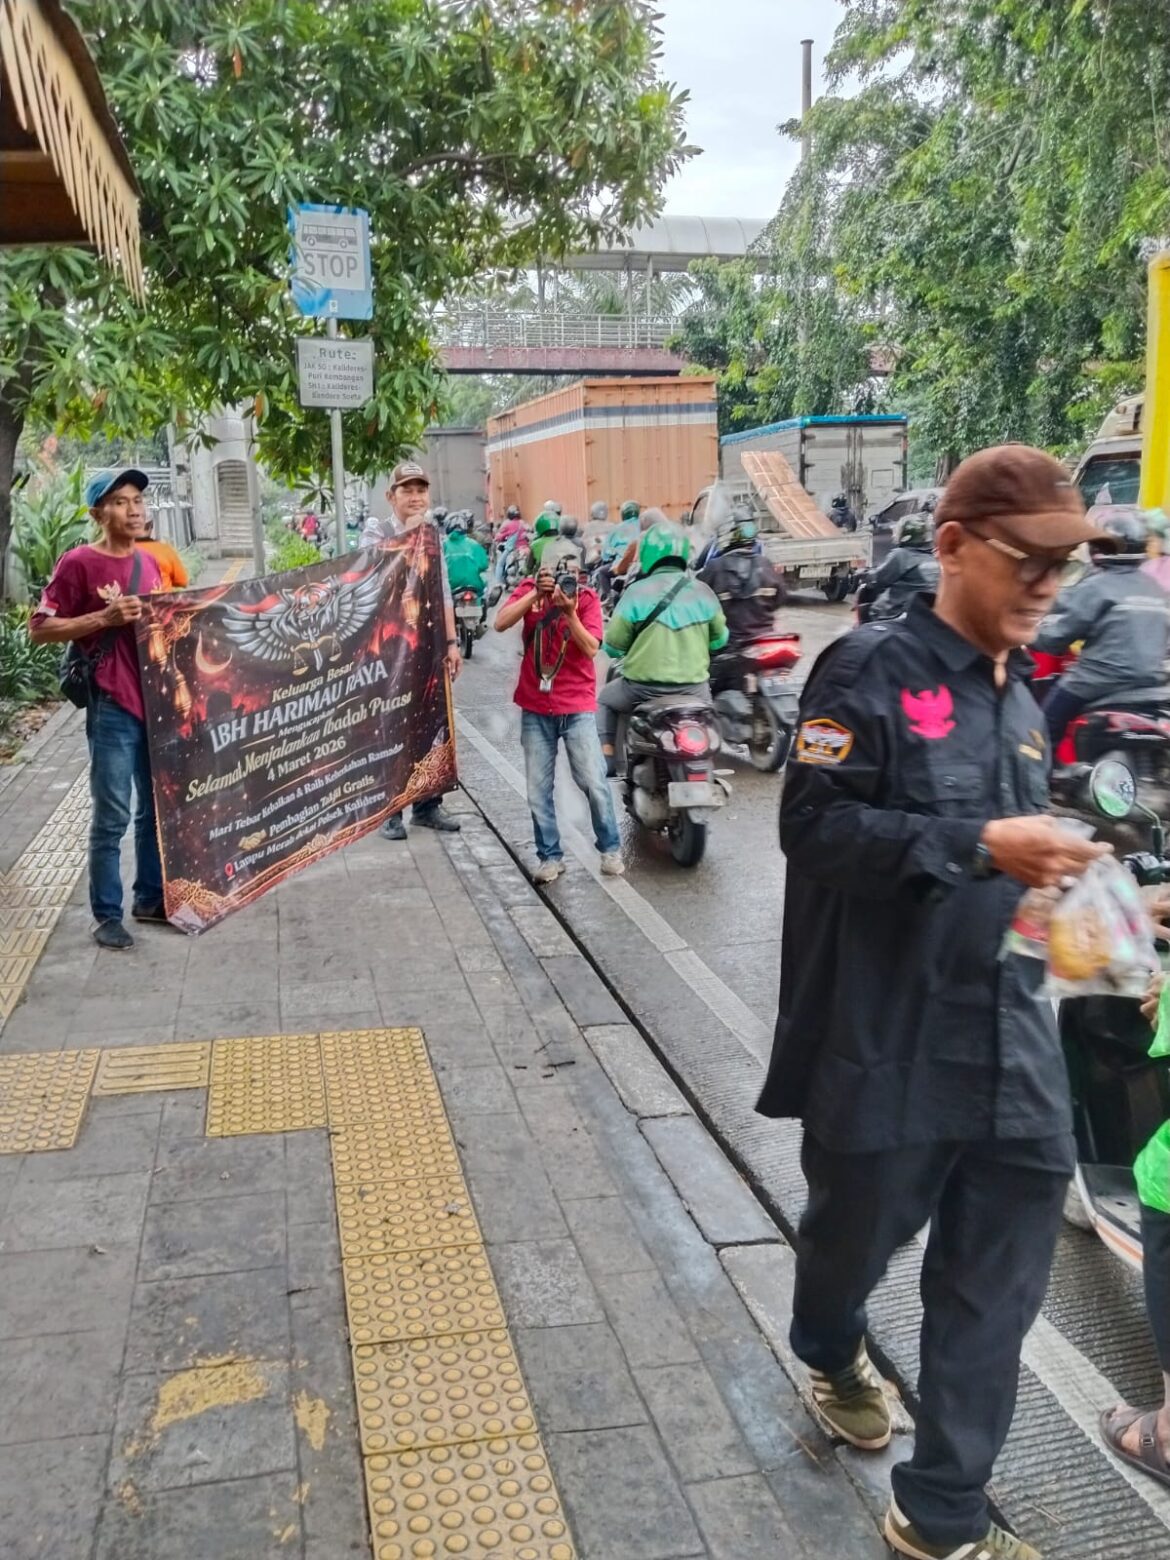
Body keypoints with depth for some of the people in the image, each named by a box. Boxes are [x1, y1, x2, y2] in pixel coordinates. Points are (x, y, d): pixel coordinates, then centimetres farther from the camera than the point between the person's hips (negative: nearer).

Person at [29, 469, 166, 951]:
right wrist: (104, 618, -19)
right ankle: (107, 915, 11)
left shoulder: (148, 561, 12)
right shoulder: (78, 563, -8)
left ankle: (150, 897, 29)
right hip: (113, 708, -7)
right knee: (112, 817, -1)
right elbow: (39, 629, -10)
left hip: (159, 700, 7)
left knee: (156, 807, 15)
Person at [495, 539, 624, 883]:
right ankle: (550, 856, 17)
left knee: (594, 781, -4)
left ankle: (610, 848, 13)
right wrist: (536, 594, -24)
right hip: (535, 707, 2)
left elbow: (591, 649, -15)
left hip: (578, 706, -2)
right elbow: (500, 624, -17)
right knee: (538, 789, 5)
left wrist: (570, 612, -26)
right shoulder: (528, 590, -1)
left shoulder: (587, 598, -5)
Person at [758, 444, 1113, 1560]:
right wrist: (981, 846, -25)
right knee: (857, 1231, 18)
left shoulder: (1017, 696, 11)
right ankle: (832, 1356, 52)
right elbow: (816, 824, -19)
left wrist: (1052, 873, 2)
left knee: (993, 1290, 9)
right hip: (887, 1039, -6)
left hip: (1009, 1035, 6)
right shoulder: (874, 668, -11)